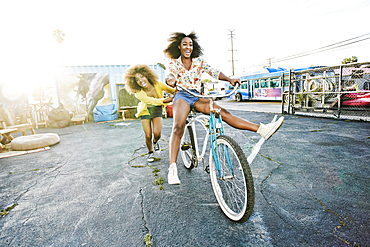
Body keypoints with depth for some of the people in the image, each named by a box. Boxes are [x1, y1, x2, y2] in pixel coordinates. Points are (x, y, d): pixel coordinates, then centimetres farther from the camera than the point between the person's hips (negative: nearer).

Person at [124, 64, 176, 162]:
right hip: (145, 112, -1)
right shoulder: (139, 93, -26)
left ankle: (155, 142, 22)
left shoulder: (157, 84, -21)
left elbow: (173, 91, -13)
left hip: (157, 110, 1)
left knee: (157, 133, -16)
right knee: (148, 136, -5)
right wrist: (167, 99, -52)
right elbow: (151, 101, -40)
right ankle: (150, 152, 25)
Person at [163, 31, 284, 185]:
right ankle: (172, 168, -36)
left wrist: (229, 79, -15)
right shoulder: (174, 62, 9)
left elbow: (213, 72, 3)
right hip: (182, 96, -3)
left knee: (224, 113, -16)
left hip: (197, 97, 3)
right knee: (178, 126, -31)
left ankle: (262, 129, -23)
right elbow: (170, 74, -11)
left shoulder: (199, 61, 15)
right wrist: (171, 81, -37)